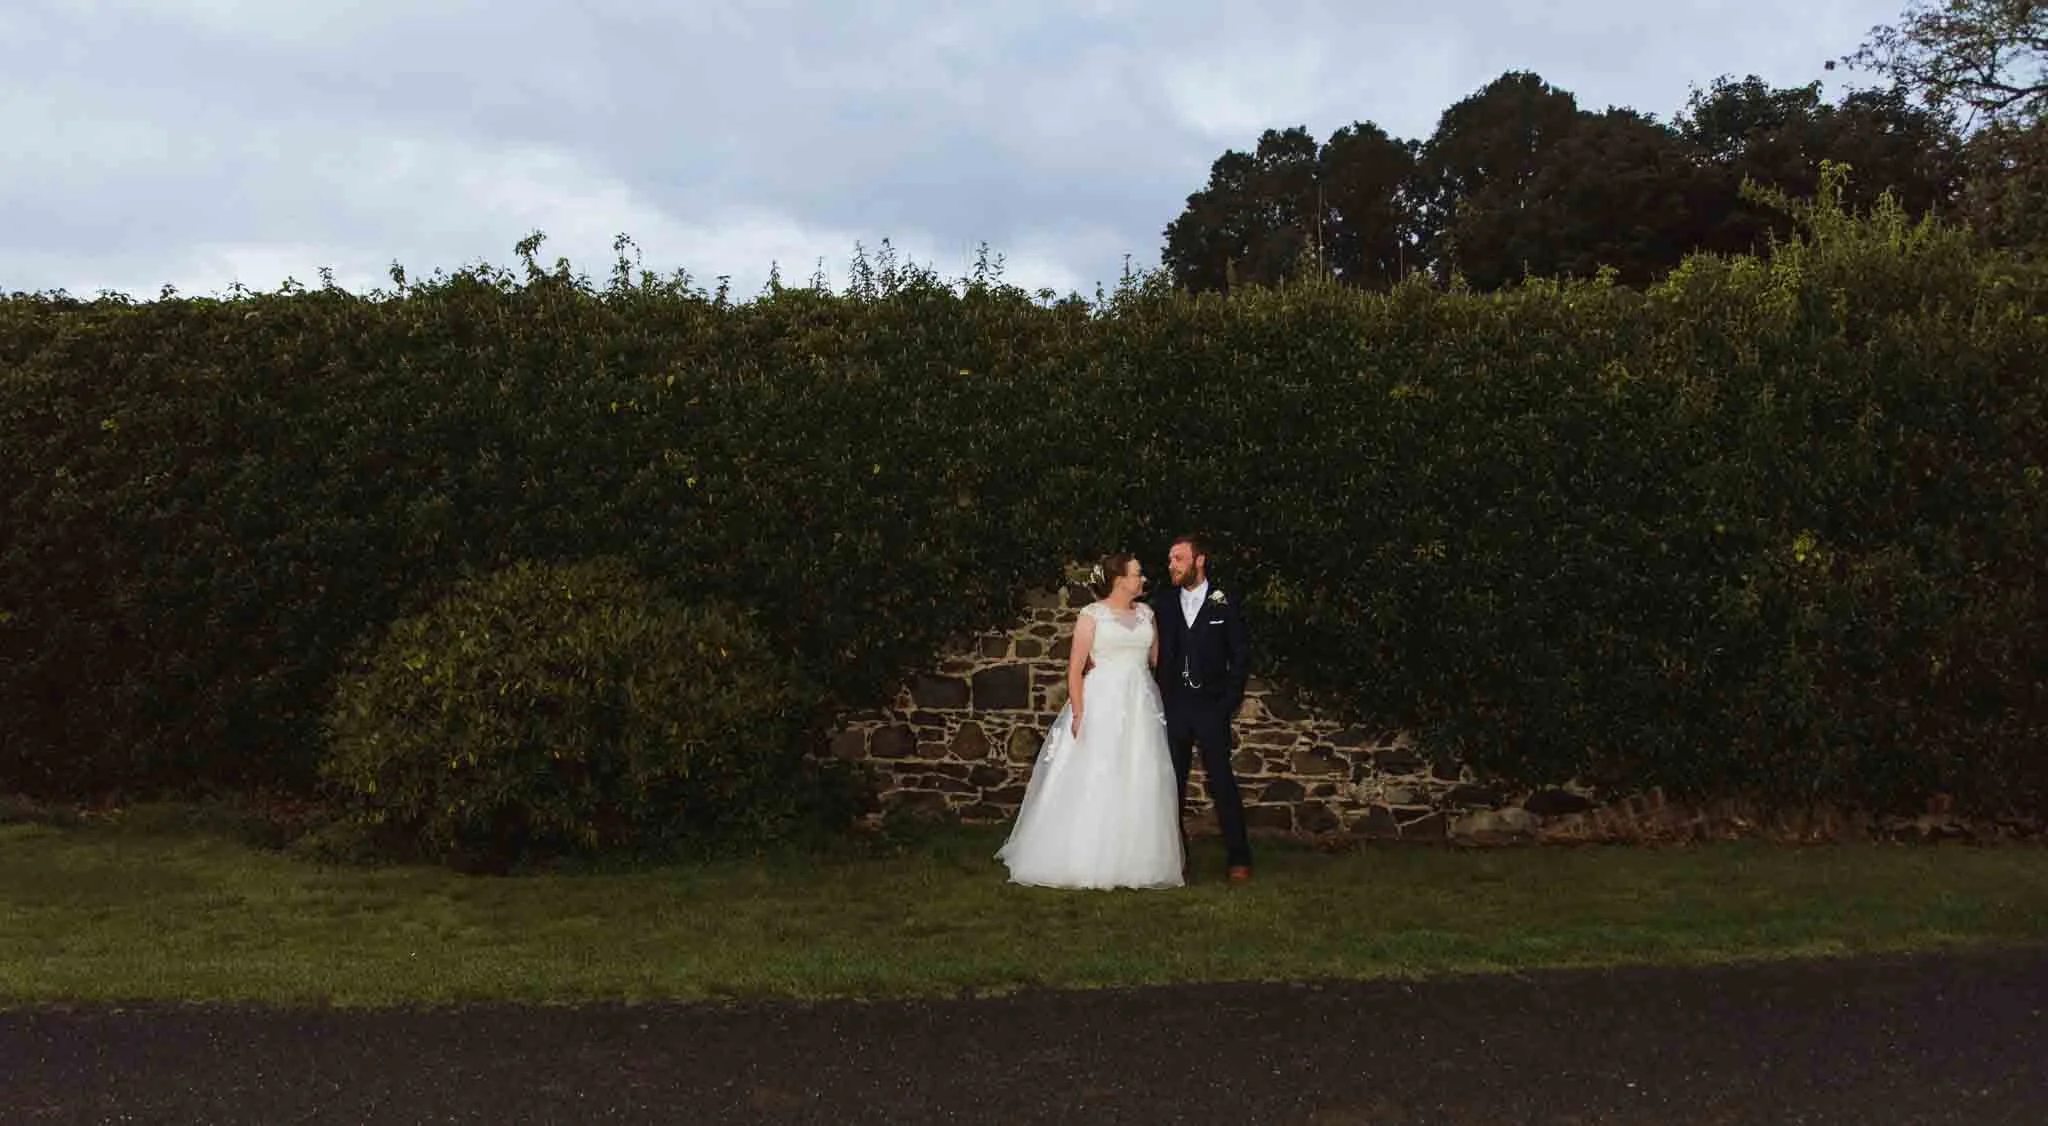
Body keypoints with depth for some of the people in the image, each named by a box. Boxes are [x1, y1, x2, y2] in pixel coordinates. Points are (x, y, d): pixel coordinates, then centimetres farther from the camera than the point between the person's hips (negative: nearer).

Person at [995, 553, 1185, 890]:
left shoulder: (1145, 613, 12)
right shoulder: (1092, 615, -3)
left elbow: (1157, 660, 17)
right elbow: (1075, 668, -6)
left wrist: (1161, 705, 10)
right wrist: (1078, 714, -13)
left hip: (1141, 708, 5)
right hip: (1102, 705, -5)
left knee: (1140, 785, 3)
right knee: (1092, 784, -5)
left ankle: (1138, 862, 10)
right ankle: (1083, 862, 1)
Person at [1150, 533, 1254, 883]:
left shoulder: (1225, 604, 0)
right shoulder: (1162, 603, 7)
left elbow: (1241, 656, 2)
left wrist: (1229, 702, -4)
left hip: (1211, 706, -3)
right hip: (1172, 706, 3)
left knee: (1222, 782, -4)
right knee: (1171, 783, 5)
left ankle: (1238, 857, 4)